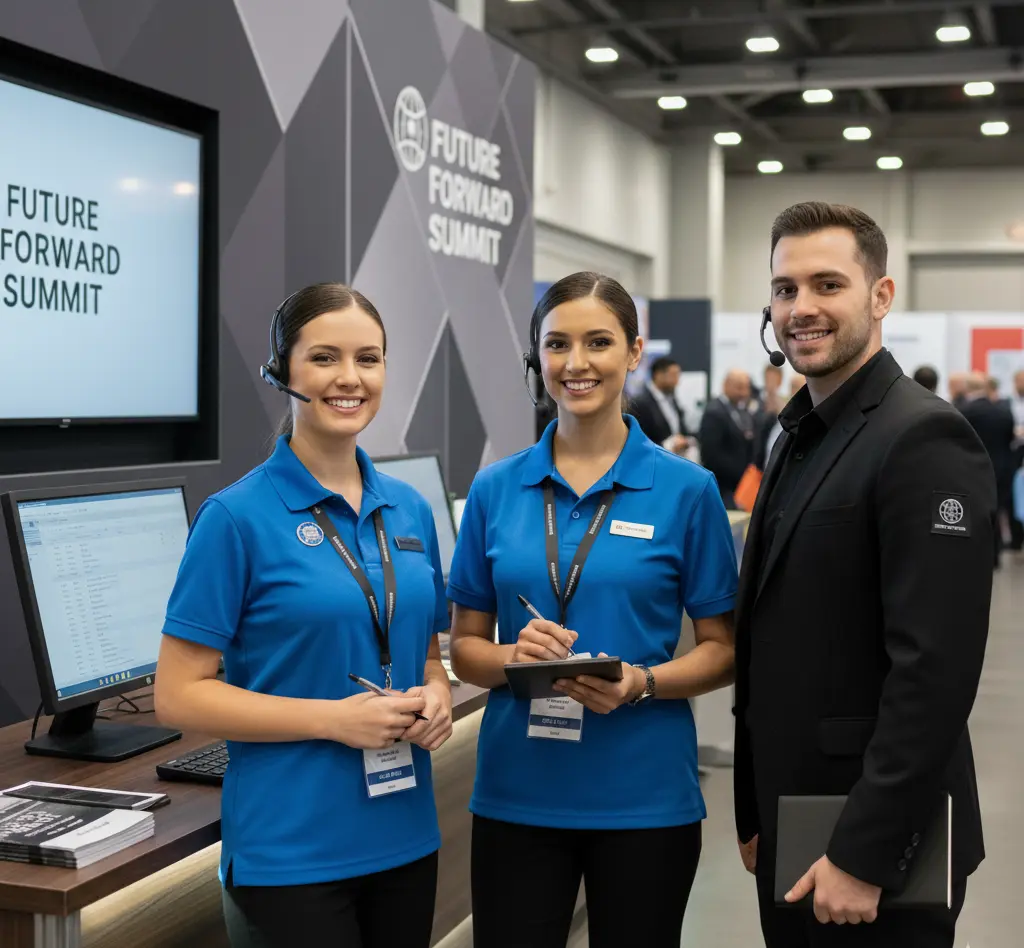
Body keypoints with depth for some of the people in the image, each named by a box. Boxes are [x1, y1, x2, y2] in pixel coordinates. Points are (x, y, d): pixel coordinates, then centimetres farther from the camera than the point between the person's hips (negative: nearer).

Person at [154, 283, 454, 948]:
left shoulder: (410, 510, 6)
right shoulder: (238, 516, -11)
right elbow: (179, 694, -12)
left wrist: (437, 698, -6)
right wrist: (333, 719, -20)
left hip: (406, 837, 6)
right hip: (290, 851, -6)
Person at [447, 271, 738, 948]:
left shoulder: (686, 490, -3)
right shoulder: (496, 489, 3)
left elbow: (722, 652, 0)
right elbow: (466, 645, 8)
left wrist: (641, 683, -18)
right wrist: (514, 655, -13)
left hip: (643, 795, -1)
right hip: (516, 791, 2)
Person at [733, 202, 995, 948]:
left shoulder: (923, 439, -16)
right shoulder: (805, 439, 11)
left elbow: (935, 670, -22)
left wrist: (864, 855, -21)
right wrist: (758, 816, 14)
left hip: (874, 840, -8)